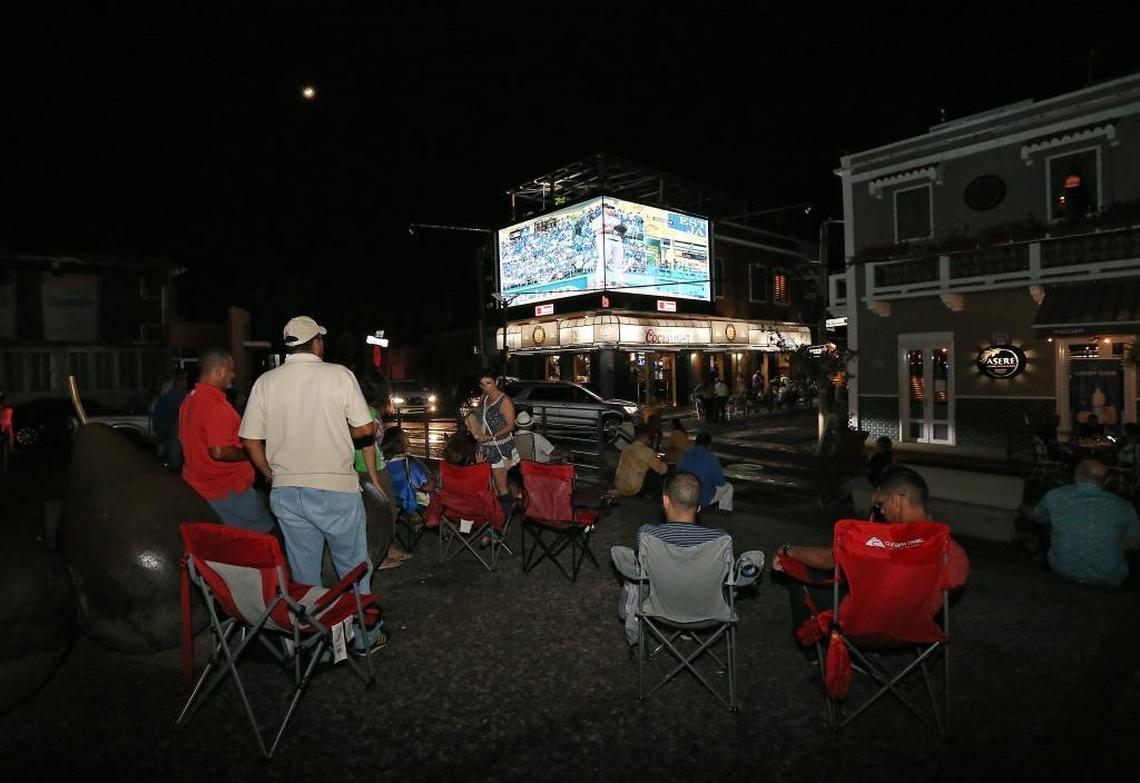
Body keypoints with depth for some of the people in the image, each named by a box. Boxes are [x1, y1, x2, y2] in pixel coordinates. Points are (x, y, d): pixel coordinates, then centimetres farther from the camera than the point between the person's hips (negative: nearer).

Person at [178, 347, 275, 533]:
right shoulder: (217, 404, -21)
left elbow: (187, 443, 20)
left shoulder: (189, 399, 10)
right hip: (226, 489, -10)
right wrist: (249, 454, -12)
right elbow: (219, 452, -27)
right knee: (266, 529, 0)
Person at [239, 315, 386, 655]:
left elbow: (250, 440, 2)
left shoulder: (265, 382, 1)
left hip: (286, 493, 4)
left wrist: (274, 476, 16)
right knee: (354, 568, 13)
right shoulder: (338, 375, -8)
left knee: (303, 575, 16)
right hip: (336, 489, -3)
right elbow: (366, 429, -9)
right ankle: (366, 636, 24)